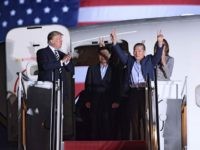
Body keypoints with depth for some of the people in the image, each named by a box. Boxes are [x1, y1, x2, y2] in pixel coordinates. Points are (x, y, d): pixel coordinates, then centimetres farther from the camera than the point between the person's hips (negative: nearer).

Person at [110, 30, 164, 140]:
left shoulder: (149, 60, 9)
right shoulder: (129, 60, 15)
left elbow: (158, 55, -4)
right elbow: (120, 53, 5)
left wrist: (160, 44, -22)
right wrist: (115, 43, -10)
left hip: (146, 92, -2)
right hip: (132, 93, 2)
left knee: (146, 117, -3)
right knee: (133, 118, 3)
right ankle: (135, 141, 8)